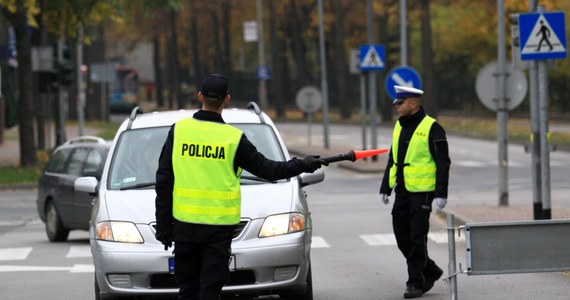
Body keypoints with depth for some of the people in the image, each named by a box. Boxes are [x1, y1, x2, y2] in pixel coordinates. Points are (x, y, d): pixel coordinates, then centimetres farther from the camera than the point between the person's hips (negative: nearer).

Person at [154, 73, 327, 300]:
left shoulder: (179, 131, -1)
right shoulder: (233, 138, -6)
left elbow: (163, 182, 1)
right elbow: (267, 170, 3)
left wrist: (163, 225, 8)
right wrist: (304, 165, 18)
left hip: (184, 224, 2)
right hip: (219, 227, -2)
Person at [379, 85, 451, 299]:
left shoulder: (431, 128, -10)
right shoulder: (399, 127, 14)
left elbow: (443, 163, -11)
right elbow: (392, 159, 21)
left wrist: (441, 193, -17)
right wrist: (385, 187, 18)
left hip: (422, 192, -8)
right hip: (402, 191, 8)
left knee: (417, 239, -6)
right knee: (402, 236, 9)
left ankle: (416, 282, 1)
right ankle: (430, 271, 24)